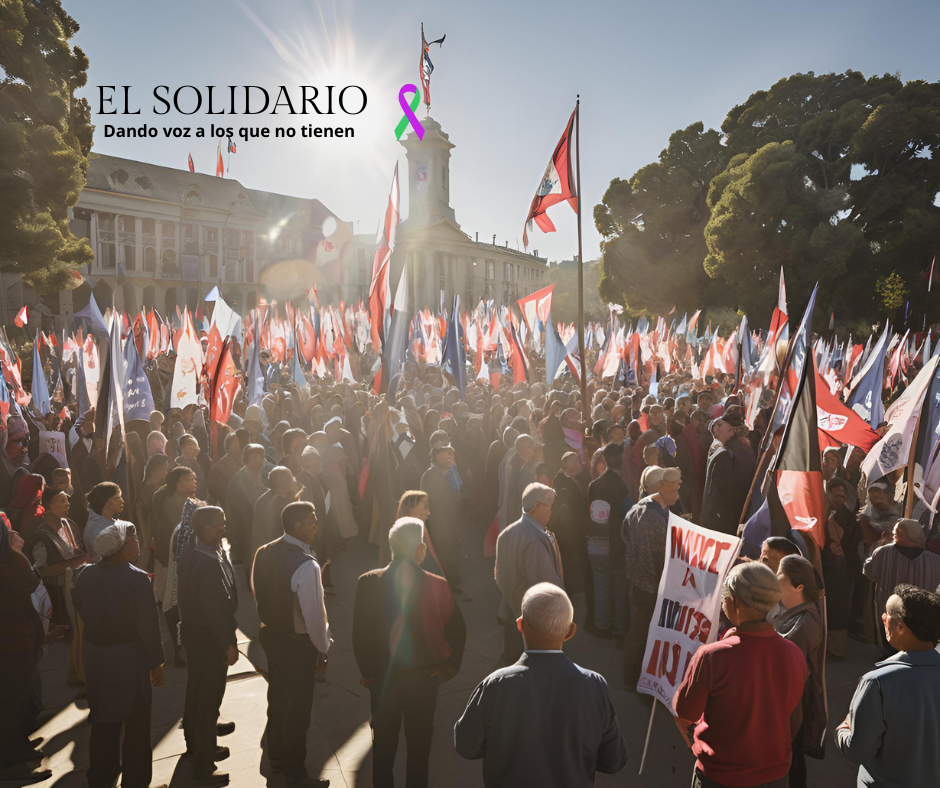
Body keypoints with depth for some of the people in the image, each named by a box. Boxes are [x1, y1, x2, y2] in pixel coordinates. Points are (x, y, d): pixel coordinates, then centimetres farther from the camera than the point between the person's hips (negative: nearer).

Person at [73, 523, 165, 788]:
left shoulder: (86, 575, -4)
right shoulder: (137, 579, -22)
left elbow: (81, 612, 7)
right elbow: (148, 626, -18)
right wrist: (156, 663, -8)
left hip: (95, 657, 6)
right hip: (129, 659, -6)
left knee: (103, 721, 22)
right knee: (136, 724, 11)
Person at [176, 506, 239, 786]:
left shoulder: (188, 556, -1)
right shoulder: (210, 564, -30)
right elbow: (215, 608, -27)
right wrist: (229, 644, -19)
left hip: (191, 630, 9)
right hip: (209, 637, -9)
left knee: (196, 689, 26)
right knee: (209, 697, 5)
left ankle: (194, 742, 47)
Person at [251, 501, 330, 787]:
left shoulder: (264, 552, -5)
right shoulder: (307, 565, -29)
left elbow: (258, 592, 8)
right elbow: (314, 614, -25)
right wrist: (323, 649, -9)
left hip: (270, 635, 8)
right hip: (298, 645, -7)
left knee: (277, 698, 25)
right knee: (298, 708, 11)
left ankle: (276, 756, 45)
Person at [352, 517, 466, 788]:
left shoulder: (368, 582, -14)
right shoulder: (437, 585, -17)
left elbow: (360, 633, -9)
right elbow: (457, 630, -11)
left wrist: (367, 671, 3)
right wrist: (449, 667, 1)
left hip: (381, 676, 1)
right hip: (423, 677, -1)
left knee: (383, 740, 22)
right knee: (419, 743, 19)